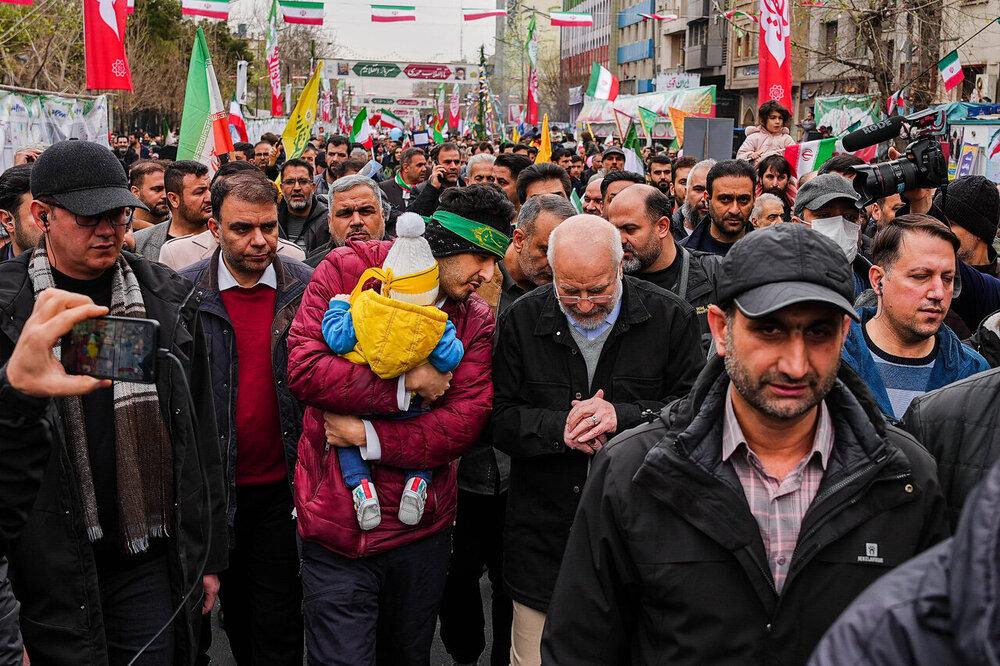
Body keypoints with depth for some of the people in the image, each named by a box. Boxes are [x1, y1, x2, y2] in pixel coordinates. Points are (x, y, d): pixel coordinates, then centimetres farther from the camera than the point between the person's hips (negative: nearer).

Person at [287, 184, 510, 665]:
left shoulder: (476, 321, 2)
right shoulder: (347, 270, -7)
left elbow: (465, 423, -9)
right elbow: (304, 371, -18)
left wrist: (369, 437, -18)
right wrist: (406, 384, -17)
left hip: (423, 529, 4)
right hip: (337, 524, -3)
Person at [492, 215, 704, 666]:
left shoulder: (670, 318, -5)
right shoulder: (522, 320, 0)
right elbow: (499, 420, 0)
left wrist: (624, 417, -20)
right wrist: (559, 428, -19)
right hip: (544, 540, 1)